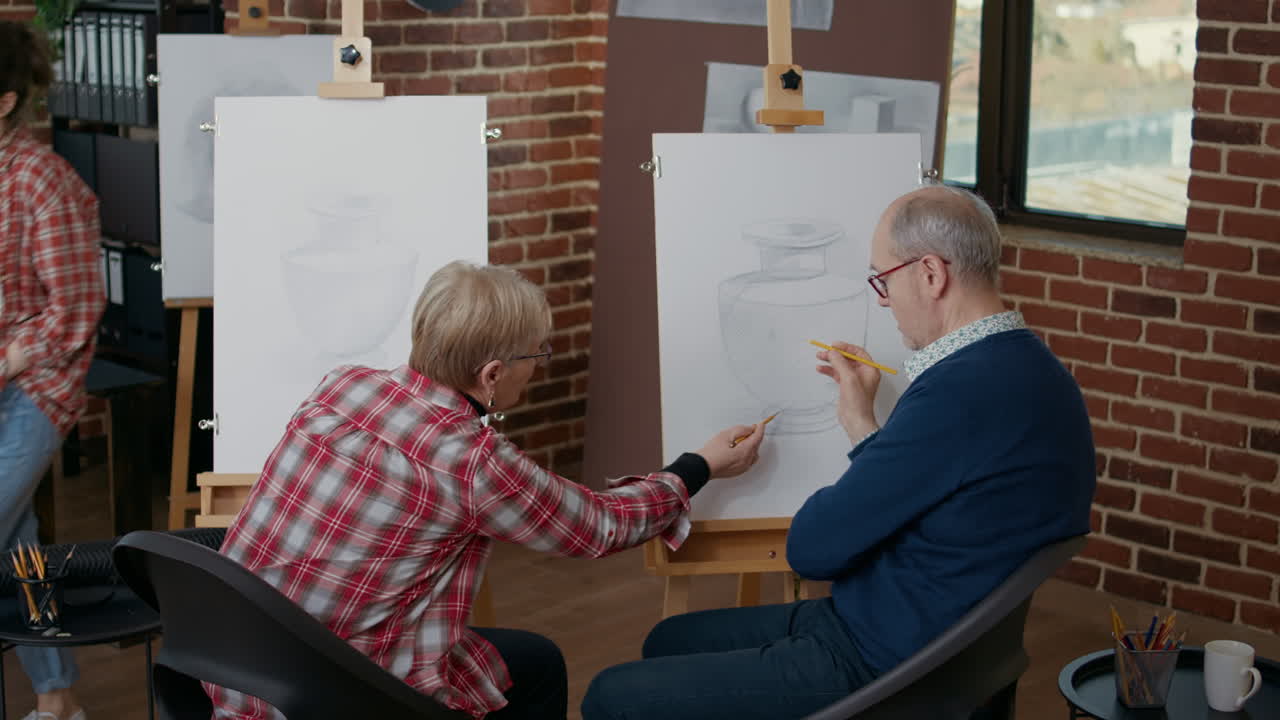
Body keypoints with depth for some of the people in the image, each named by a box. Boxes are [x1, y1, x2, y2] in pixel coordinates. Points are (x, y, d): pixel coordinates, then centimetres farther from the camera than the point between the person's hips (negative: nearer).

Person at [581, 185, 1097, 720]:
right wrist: (861, 422, 16)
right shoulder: (1020, 365, 5)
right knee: (668, 642, 23)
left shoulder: (962, 389, -28)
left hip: (880, 674, -10)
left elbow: (810, 549, -20)